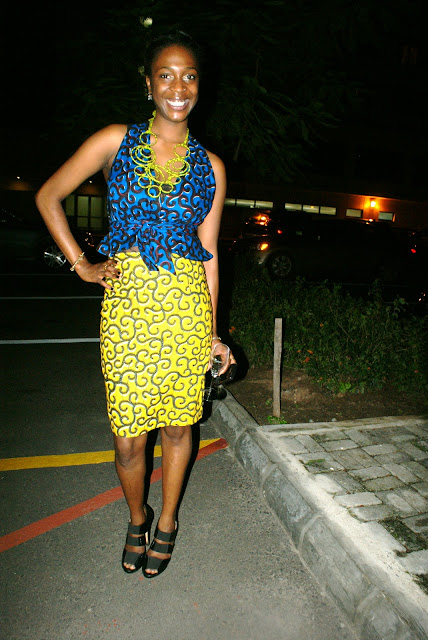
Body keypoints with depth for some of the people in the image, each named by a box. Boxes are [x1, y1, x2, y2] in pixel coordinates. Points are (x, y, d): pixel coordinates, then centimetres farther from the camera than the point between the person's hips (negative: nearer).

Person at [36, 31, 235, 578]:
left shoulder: (209, 166, 9)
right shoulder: (115, 141, 5)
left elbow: (208, 252, 8)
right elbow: (48, 196, 11)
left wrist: (211, 331, 7)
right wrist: (81, 265, 3)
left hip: (186, 303, 2)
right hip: (127, 300, -1)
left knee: (177, 425, 12)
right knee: (127, 438, 5)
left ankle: (167, 522, 38)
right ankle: (136, 517, 37)